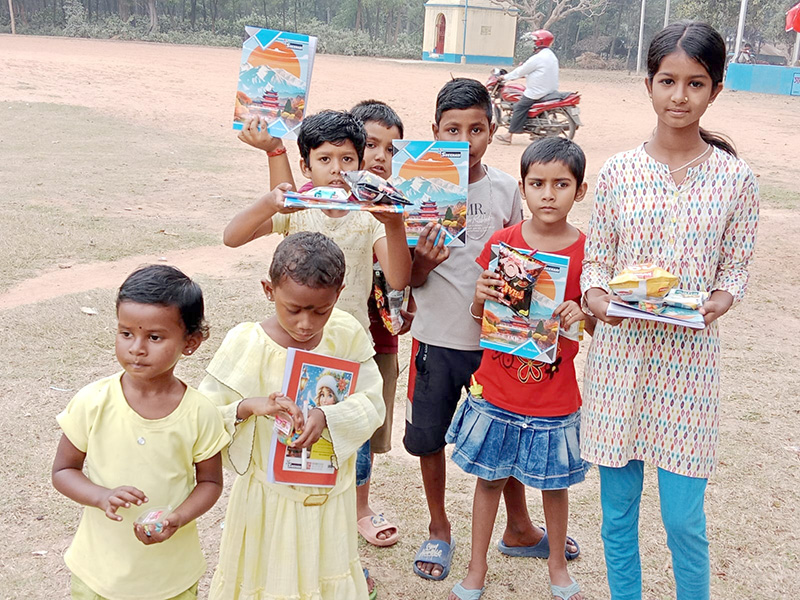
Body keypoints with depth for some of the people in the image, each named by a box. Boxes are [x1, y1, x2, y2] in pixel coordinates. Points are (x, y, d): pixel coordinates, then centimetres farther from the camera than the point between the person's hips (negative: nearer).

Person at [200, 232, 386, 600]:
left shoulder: (347, 334, -10)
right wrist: (249, 406, -33)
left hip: (331, 493, 3)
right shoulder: (245, 345, -17)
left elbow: (371, 403, -9)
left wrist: (326, 417, -28)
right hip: (269, 497, -2)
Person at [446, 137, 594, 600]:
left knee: (555, 483, 15)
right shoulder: (502, 242, -5)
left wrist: (582, 316, -23)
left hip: (555, 399, -1)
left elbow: (596, 325, -1)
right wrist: (480, 297, -19)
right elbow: (479, 315, 3)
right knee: (490, 477, 14)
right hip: (497, 390, 1)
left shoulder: (586, 250, -8)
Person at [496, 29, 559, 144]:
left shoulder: (538, 58, -17)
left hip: (537, 91, -10)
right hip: (550, 90, 10)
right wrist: (524, 75, 25)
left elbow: (521, 70, -10)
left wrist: (505, 77, 1)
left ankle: (509, 136, -8)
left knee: (519, 107, -6)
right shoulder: (551, 55, 14)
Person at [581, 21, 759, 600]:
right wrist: (595, 296, -15)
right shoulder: (618, 171, 0)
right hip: (619, 350, 1)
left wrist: (718, 301, -17)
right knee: (618, 509, 12)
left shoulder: (736, 178, -1)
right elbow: (596, 257, 6)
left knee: (684, 518, 3)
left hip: (690, 354, -1)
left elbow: (735, 268, 4)